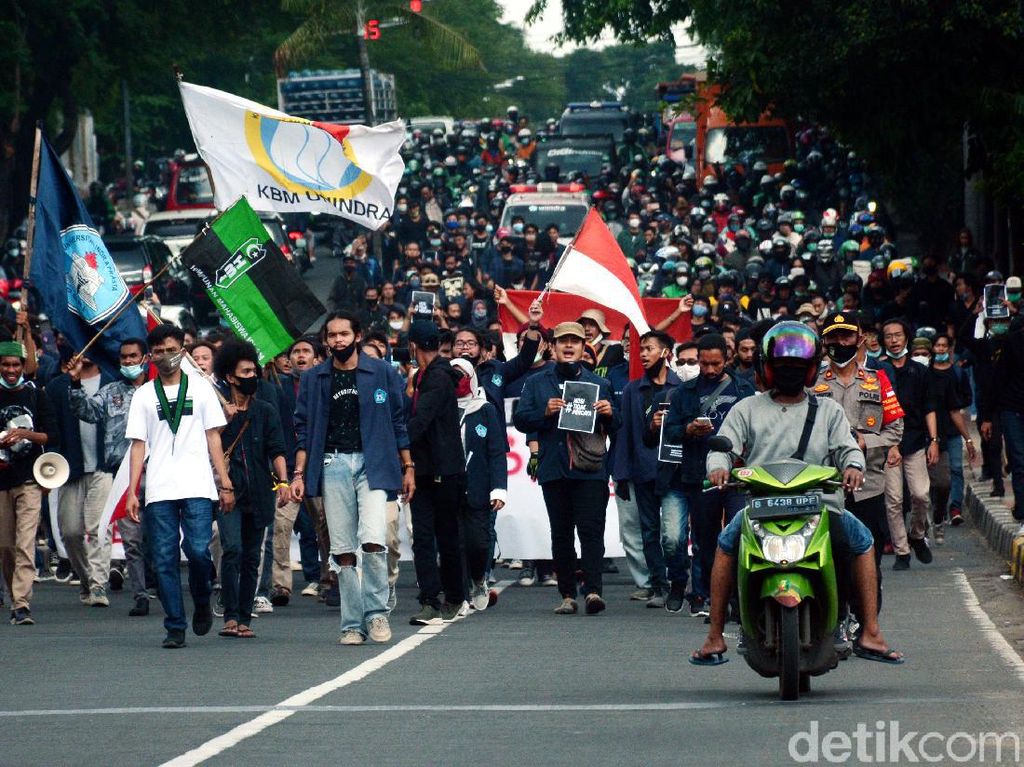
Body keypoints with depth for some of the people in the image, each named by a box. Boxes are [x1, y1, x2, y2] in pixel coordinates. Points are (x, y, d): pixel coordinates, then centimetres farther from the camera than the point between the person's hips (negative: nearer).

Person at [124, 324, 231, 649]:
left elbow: (213, 438, 11)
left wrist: (225, 484, 4)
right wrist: (131, 493, 1)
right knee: (164, 560, -3)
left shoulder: (200, 388, 12)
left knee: (198, 549, -14)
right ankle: (175, 627, 2)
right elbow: (138, 445, 10)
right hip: (158, 491, 1)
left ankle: (202, 605, 12)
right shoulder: (144, 395, 13)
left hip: (197, 488, -1)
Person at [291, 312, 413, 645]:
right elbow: (304, 430, 10)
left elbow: (398, 422, 9)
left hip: (372, 462, -2)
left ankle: (376, 611, -1)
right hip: (332, 465, 2)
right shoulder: (313, 380, 10)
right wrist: (298, 473, 2)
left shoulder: (382, 373, 6)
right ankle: (352, 624, 5)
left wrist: (408, 467, 7)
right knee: (342, 550, 0)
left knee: (372, 539, -18)